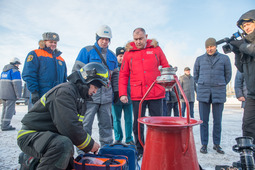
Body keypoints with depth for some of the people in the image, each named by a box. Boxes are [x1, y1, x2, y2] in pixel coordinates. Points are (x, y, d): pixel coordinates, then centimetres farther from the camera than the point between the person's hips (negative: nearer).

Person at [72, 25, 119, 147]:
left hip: (106, 96, 5)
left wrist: (116, 91, 15)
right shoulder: (86, 51, 2)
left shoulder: (112, 55, 17)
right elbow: (77, 70, -2)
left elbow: (115, 75, 21)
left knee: (106, 123, 12)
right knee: (85, 124, -1)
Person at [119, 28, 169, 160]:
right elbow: (123, 75, 6)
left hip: (156, 94, 0)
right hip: (137, 95, 1)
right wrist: (122, 93, -1)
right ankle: (140, 151, 27)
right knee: (138, 124, 9)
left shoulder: (156, 49, 6)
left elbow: (166, 68, 10)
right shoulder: (128, 52, 6)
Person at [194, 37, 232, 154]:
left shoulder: (224, 58, 6)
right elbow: (195, 75, 18)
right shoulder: (199, 59, 8)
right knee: (203, 120, 1)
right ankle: (204, 144, 11)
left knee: (218, 120, 4)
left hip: (219, 93, 0)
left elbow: (228, 75, 15)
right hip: (203, 92, 0)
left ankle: (217, 144, 19)